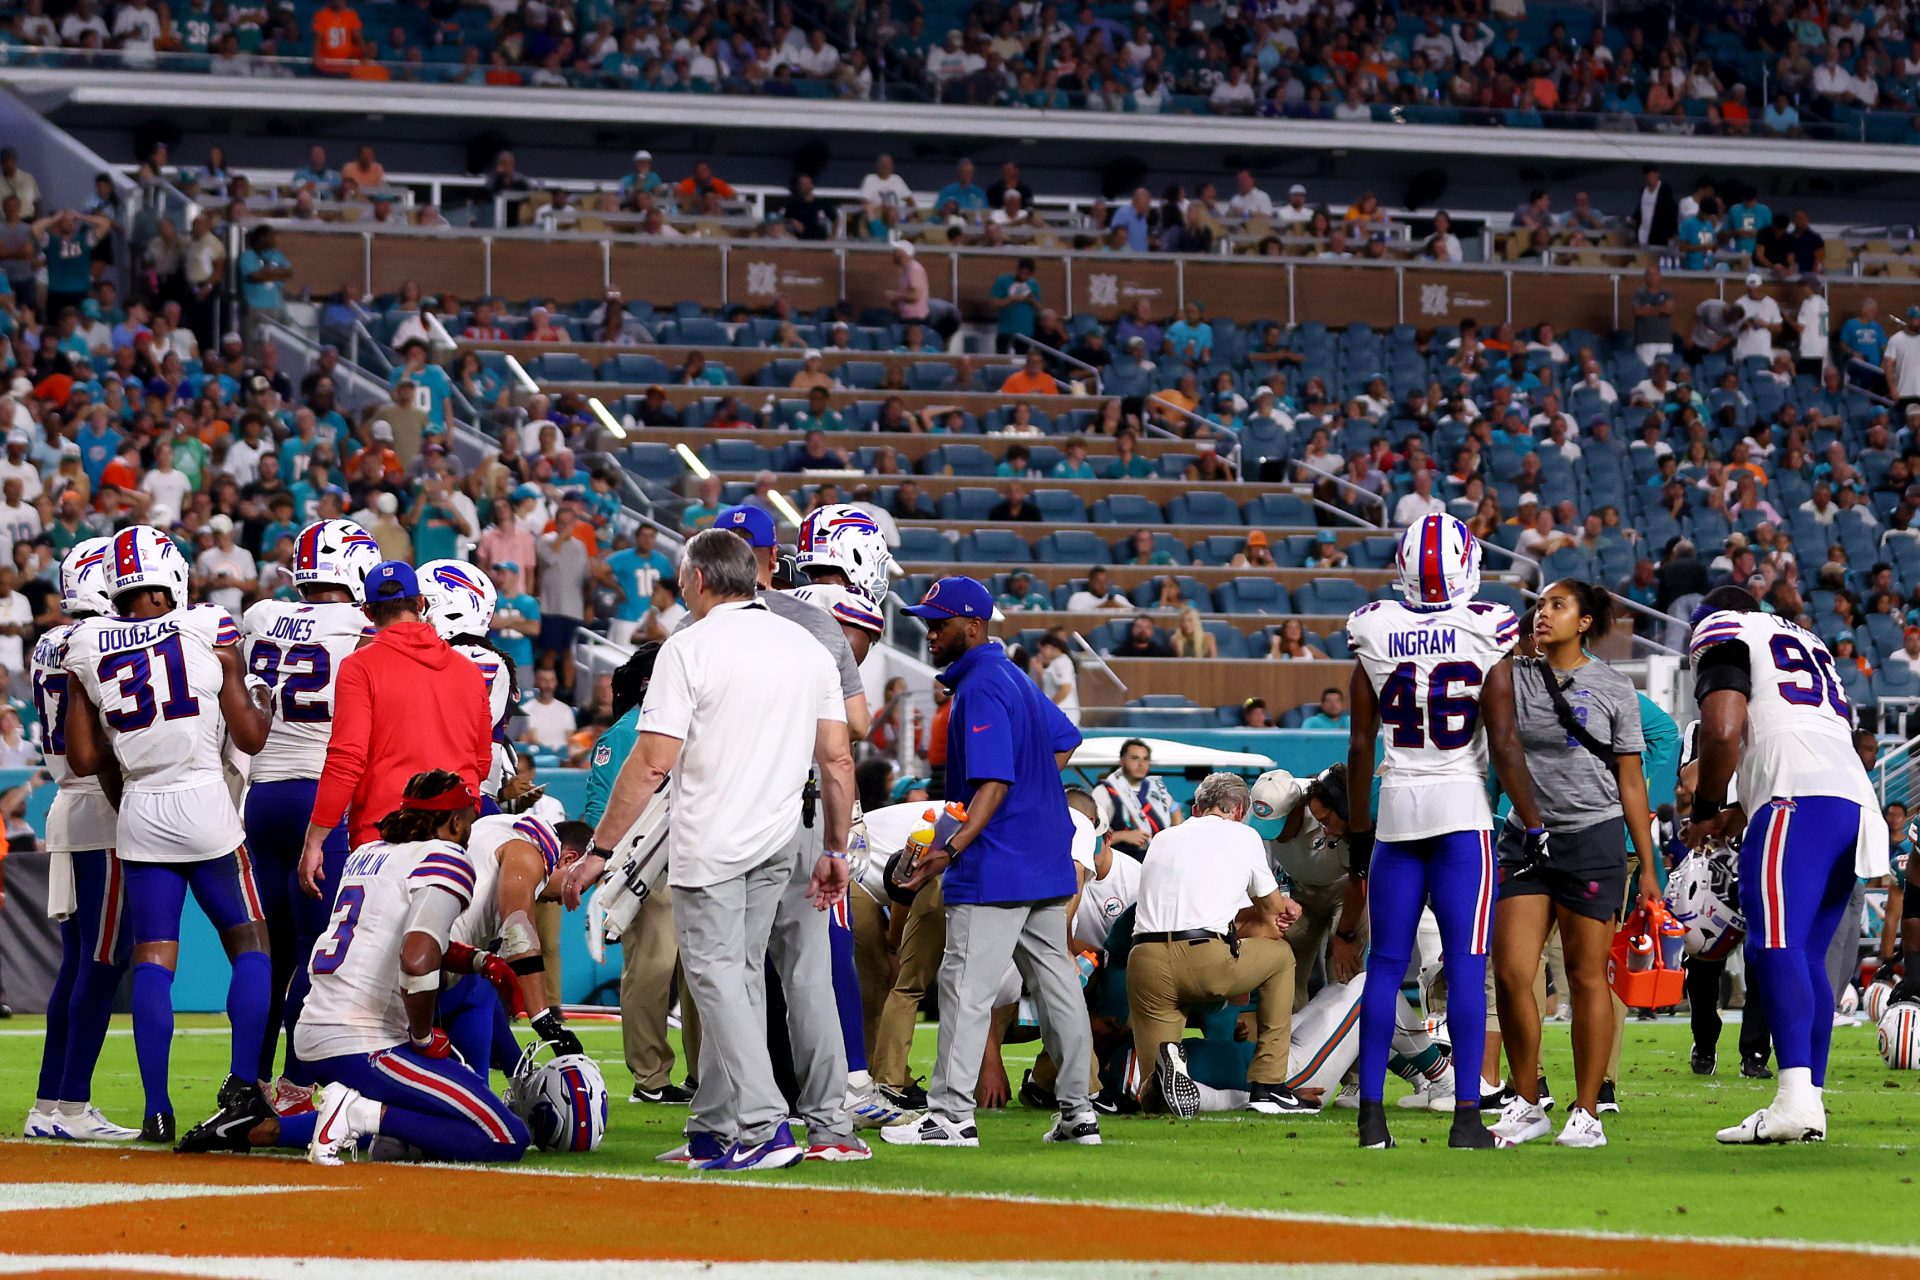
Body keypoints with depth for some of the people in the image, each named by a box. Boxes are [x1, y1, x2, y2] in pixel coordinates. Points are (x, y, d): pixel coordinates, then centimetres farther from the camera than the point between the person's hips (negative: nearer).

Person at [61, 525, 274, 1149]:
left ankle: (156, 1109, 0)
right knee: (248, 944, 8)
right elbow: (250, 735, -2)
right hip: (207, 807, -2)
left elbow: (84, 759, 6)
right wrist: (267, 708, 18)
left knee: (151, 960, 7)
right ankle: (242, 1086, -7)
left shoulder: (87, 645, 4)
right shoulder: (210, 628, -4)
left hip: (138, 813, 2)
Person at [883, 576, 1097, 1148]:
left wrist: (953, 847, -31)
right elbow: (1064, 741, 25)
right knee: (1053, 978, 12)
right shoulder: (1014, 677, 14)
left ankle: (951, 1115, -11)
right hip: (1048, 863, 10)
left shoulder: (981, 689, -16)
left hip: (996, 865, -10)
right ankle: (1078, 1112, 14)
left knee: (965, 983, -8)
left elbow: (995, 782, -24)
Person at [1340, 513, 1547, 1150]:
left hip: (1395, 809, 2)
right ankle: (1466, 1115, -7)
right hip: (1463, 809, -2)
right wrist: (1534, 827, 2)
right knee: (1466, 966, -2)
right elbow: (1504, 745, -7)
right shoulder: (1484, 636, -6)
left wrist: (1357, 832, 16)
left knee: (1387, 967, 7)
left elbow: (1360, 748, 6)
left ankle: (1371, 1113, 5)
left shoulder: (1375, 634, 1)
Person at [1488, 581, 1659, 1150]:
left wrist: (1648, 867, 3)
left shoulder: (1613, 689, 3)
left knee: (1586, 976, 0)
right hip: (1526, 838, 3)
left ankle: (1587, 1112, 7)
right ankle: (1526, 1105, 8)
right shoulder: (1515, 677, 8)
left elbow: (1631, 782, 5)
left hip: (1593, 837, -2)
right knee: (1511, 971, -5)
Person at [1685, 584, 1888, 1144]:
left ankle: (1797, 1097, -32)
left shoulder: (1720, 634, 9)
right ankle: (1810, 1098, 9)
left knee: (1775, 947, -18)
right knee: (1806, 956, 13)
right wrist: (1738, 815, 33)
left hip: (1799, 804, -8)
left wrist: (1704, 813, 8)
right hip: (1855, 799, 8)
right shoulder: (1806, 642, 34)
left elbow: (1723, 733, -7)